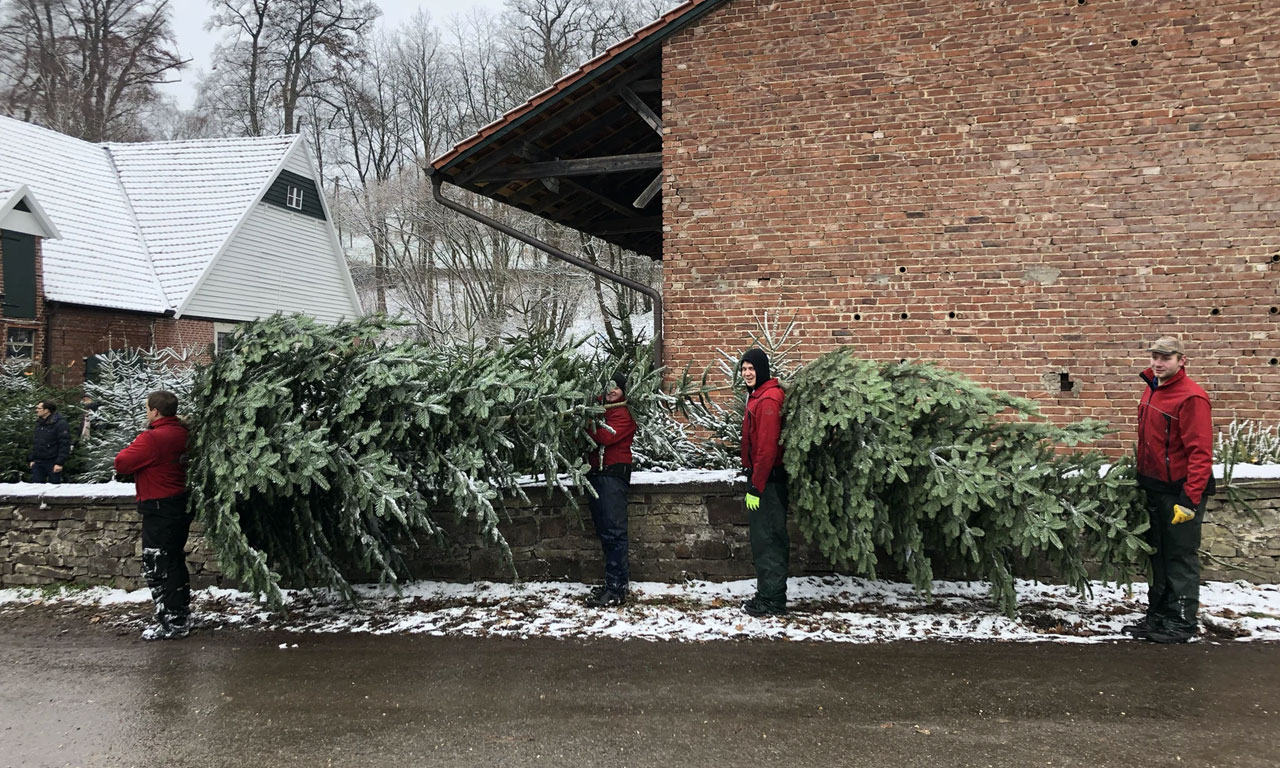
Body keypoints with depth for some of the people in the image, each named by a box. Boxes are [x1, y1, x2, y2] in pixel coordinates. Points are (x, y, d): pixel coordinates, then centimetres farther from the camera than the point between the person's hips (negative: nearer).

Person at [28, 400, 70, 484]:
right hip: (38, 463, 7)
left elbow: (65, 444, -16)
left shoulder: (60, 423, -12)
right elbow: (34, 443, 21)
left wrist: (59, 463, -20)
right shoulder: (39, 423, 13)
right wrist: (31, 459, 14)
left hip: (53, 463, -7)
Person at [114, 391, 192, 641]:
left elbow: (121, 463, -17)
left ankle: (171, 623, 3)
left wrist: (133, 447, 0)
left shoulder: (152, 439, -21)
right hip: (181, 506, 9)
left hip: (159, 510, -9)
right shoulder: (182, 433, 5)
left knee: (157, 568, 0)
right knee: (175, 563, 18)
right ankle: (180, 617, 27)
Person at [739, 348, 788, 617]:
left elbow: (767, 448, -22)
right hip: (763, 478, 10)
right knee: (766, 538, 15)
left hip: (767, 480, -10)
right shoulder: (757, 397, 16)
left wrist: (755, 487, -20)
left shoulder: (767, 401, -17)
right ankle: (767, 595, 23)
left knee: (767, 540, -5)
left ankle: (772, 601, 1)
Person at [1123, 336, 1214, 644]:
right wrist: (1141, 479, 17)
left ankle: (1181, 624, 12)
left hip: (1181, 491, -9)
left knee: (1181, 557, 1)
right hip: (1154, 488, 9)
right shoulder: (1151, 390, 9)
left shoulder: (1191, 397, -18)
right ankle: (1158, 615, 28)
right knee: (1158, 554, 16)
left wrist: (1191, 498, -24)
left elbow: (1200, 452, -21)